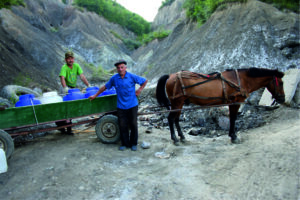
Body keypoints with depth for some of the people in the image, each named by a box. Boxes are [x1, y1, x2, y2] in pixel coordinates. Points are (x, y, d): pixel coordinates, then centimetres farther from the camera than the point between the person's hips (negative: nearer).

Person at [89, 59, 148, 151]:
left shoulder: (132, 77, -6)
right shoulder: (114, 78, -1)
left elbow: (145, 81, 5)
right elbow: (105, 87, 10)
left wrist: (139, 90, -2)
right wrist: (95, 95, 14)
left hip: (132, 105, -1)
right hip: (121, 106, 2)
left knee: (133, 125, 5)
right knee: (122, 125, 5)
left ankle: (134, 144, 21)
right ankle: (124, 143, 22)